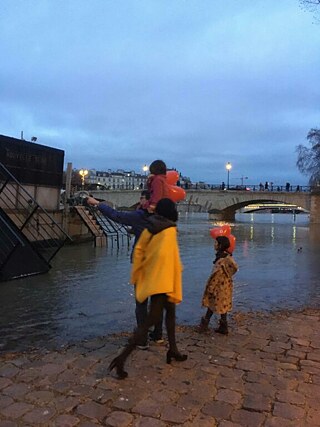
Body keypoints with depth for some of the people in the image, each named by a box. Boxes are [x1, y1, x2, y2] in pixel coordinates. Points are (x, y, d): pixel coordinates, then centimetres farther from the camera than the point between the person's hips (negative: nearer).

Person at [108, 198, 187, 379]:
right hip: (162, 280, -9)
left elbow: (139, 250, 4)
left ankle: (173, 350, 33)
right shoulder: (170, 230, -17)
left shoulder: (150, 227, 4)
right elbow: (165, 255, -26)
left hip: (152, 277, 9)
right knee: (151, 320, -5)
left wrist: (137, 275, 10)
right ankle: (122, 357, -6)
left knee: (171, 311, 23)